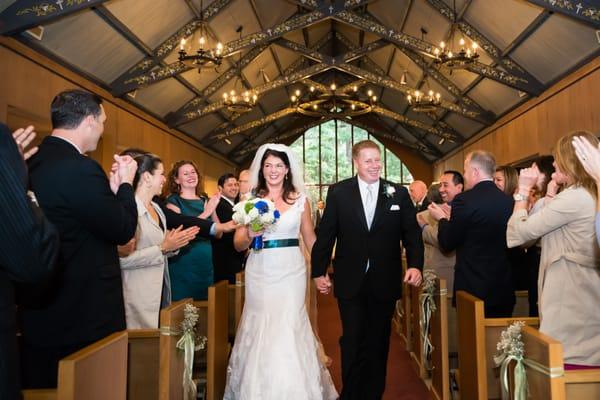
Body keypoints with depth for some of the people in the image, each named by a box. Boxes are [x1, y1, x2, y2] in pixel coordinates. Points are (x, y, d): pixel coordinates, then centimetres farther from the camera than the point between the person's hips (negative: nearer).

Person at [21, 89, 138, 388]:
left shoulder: (34, 163, 5)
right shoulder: (79, 168, -22)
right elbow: (123, 229, -15)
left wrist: (112, 188, 7)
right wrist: (125, 183, -2)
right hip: (85, 314, -8)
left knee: (44, 384, 19)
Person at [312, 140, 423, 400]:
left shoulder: (399, 193, 1)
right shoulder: (338, 192, -2)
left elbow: (412, 234, 0)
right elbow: (326, 234, -1)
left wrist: (415, 265, -14)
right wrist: (318, 271, -1)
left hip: (385, 282, 2)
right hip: (351, 282, -1)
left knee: (378, 343, 15)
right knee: (352, 342, 6)